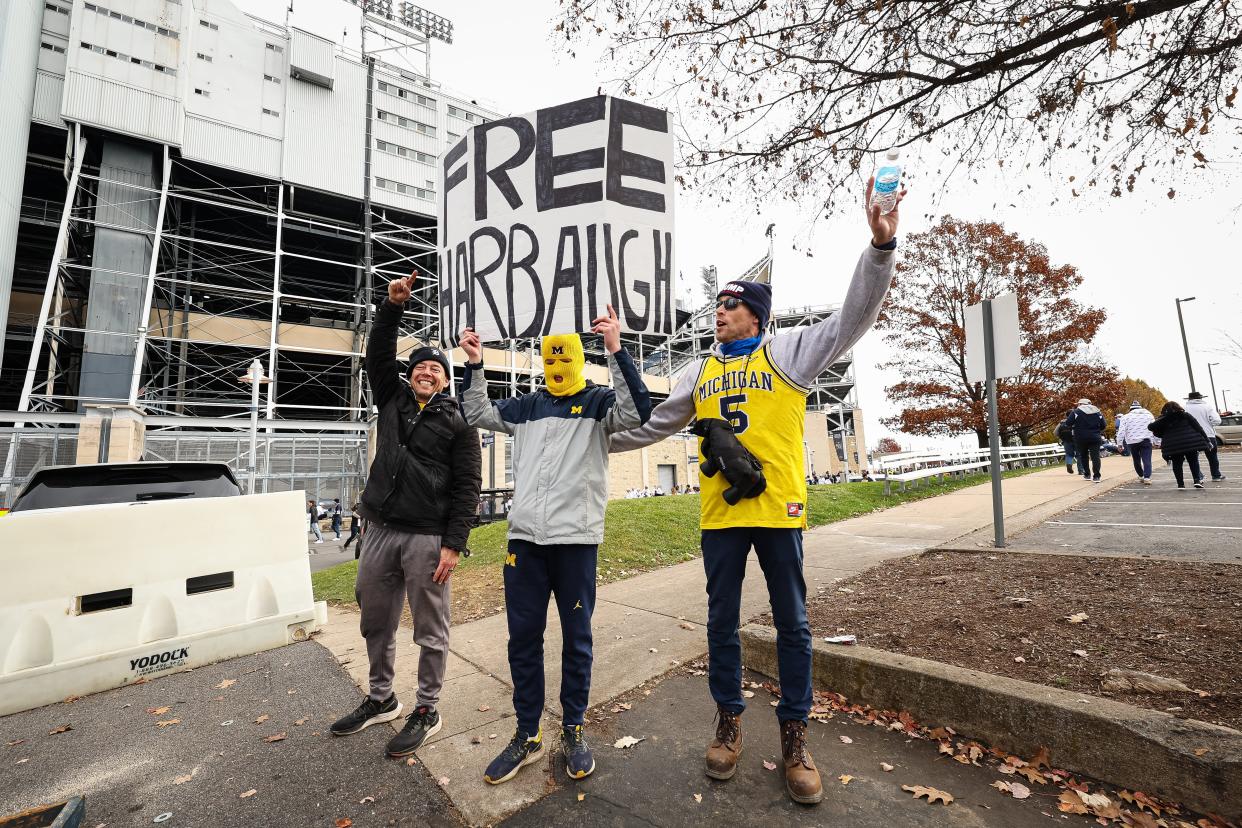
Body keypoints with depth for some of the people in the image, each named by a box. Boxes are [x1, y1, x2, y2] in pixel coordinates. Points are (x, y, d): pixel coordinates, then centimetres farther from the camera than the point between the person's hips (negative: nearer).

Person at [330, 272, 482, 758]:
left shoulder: (457, 422, -2)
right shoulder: (392, 400, 13)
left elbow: (467, 486, -8)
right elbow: (378, 355, 8)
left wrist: (454, 544, -14)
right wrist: (392, 307, -4)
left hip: (428, 537, -5)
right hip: (380, 530, 6)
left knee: (430, 630, 6)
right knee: (375, 622, 18)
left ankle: (426, 712, 24)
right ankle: (380, 699, 38)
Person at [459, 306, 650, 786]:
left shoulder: (598, 401, 1)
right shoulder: (527, 405, 14)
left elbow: (637, 412, -17)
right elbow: (478, 415, 19)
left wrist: (616, 349, -25)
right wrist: (474, 364, 7)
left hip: (576, 537, -3)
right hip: (524, 535, 4)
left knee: (576, 636, 9)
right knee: (522, 636, 10)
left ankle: (573, 729, 28)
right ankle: (528, 734, 26)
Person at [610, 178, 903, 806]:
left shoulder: (788, 351, 4)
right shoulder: (700, 372, 14)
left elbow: (853, 317, -5)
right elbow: (653, 423, 19)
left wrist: (880, 247, -17)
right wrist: (600, 440, 19)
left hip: (778, 507, -3)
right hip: (719, 511, 3)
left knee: (791, 623, 9)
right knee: (722, 620, 13)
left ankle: (794, 735, 28)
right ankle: (729, 721, 32)